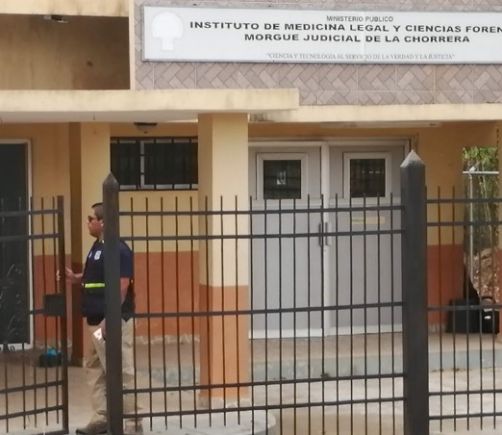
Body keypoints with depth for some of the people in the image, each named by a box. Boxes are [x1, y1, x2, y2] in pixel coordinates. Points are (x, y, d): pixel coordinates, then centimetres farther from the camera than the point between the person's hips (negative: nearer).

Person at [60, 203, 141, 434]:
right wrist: (74, 278, 8)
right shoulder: (97, 247, 13)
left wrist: (108, 320, -22)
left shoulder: (118, 250, -16)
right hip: (96, 320, 10)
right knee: (96, 368, 14)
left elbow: (122, 287, -20)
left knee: (122, 372, -6)